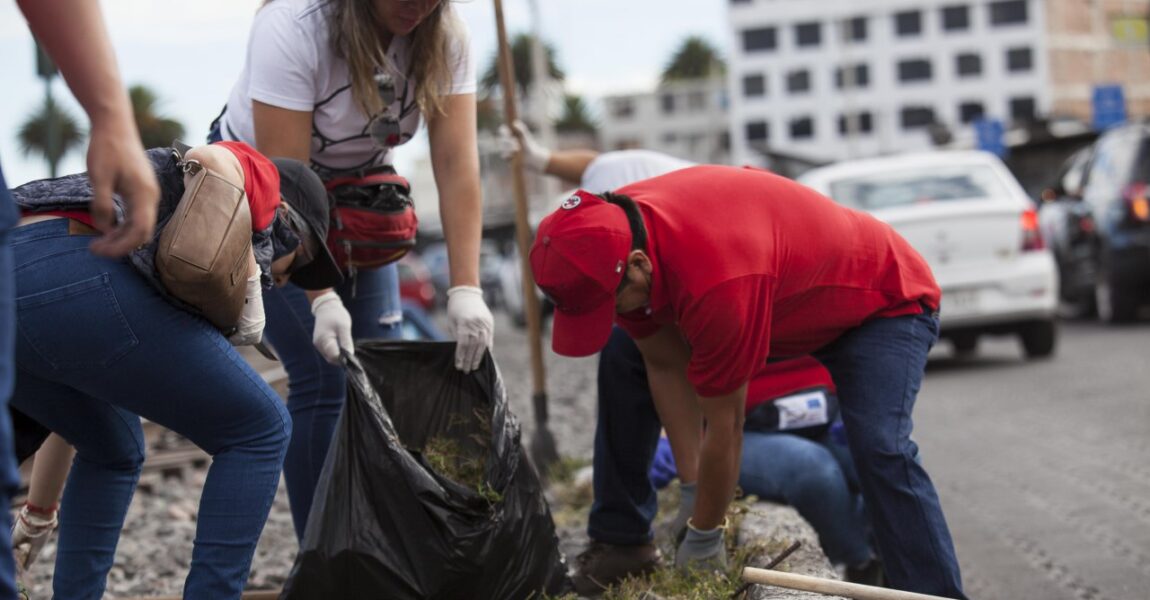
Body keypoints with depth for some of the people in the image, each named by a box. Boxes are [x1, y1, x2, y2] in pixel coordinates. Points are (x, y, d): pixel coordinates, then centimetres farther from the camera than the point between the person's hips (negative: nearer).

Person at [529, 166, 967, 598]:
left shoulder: (715, 285, -44)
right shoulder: (612, 232, -20)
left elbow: (724, 428, -31)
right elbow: (666, 367, -8)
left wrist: (702, 540, -19)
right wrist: (691, 481, -9)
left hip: (884, 300, -8)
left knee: (878, 446, -32)